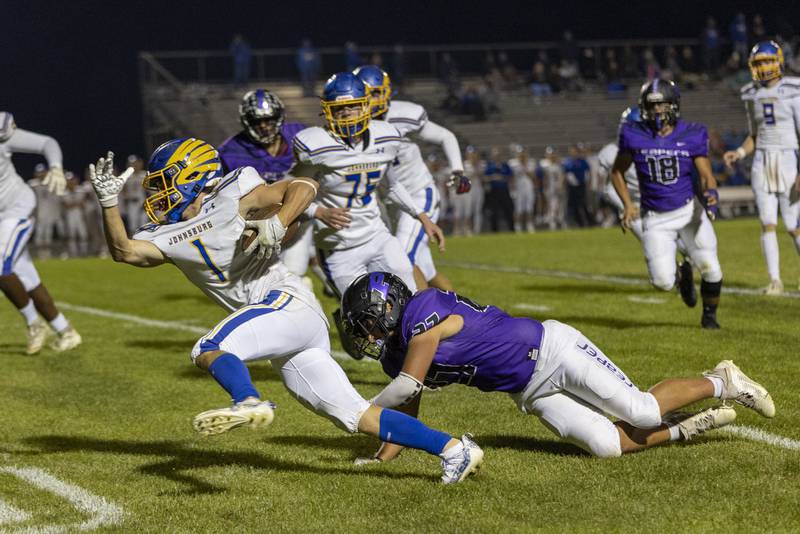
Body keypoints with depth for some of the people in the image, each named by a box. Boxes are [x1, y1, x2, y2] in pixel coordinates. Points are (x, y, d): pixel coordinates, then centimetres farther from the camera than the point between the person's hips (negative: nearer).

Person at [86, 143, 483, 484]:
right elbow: (124, 251, 4)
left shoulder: (231, 196, 0)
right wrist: (109, 201, -5)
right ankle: (452, 449, 5)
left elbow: (304, 187, -3)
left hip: (289, 302, -7)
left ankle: (248, 403, -53)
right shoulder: (168, 238, 18)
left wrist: (277, 224, -18)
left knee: (208, 350, -26)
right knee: (356, 417, 2)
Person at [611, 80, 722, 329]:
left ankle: (709, 314, 21)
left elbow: (706, 175, -6)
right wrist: (627, 204, -4)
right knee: (662, 281, -11)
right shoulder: (634, 135, -5)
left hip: (689, 210, 0)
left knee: (710, 269, -9)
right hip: (655, 219, 0)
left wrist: (711, 193, -28)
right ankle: (680, 276, 28)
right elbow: (617, 171, 8)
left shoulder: (692, 135, -5)